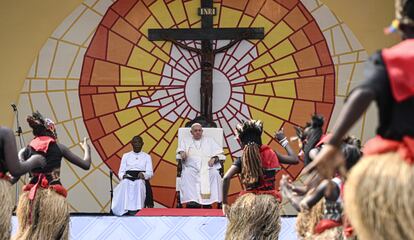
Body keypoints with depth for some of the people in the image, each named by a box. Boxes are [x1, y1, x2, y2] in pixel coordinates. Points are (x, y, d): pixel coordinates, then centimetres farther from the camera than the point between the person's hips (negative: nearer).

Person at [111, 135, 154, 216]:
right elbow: (121, 172, 12)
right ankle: (124, 210, -46)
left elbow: (150, 173, 6)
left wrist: (143, 175, -18)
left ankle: (135, 210, -47)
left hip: (141, 179, -1)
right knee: (124, 185, -36)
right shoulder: (126, 156, 20)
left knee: (138, 185, -38)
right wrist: (123, 175, -13)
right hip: (128, 179, 1)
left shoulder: (147, 157, 18)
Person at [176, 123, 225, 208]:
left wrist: (214, 158, -7)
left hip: (208, 166, 1)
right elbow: (181, 149, 8)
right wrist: (182, 153, -17)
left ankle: (208, 200, -34)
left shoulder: (209, 141, 25)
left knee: (215, 174, -32)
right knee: (187, 174, -35)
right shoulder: (185, 140, 26)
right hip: (191, 166, 0)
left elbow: (219, 152, 15)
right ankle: (192, 200, -40)